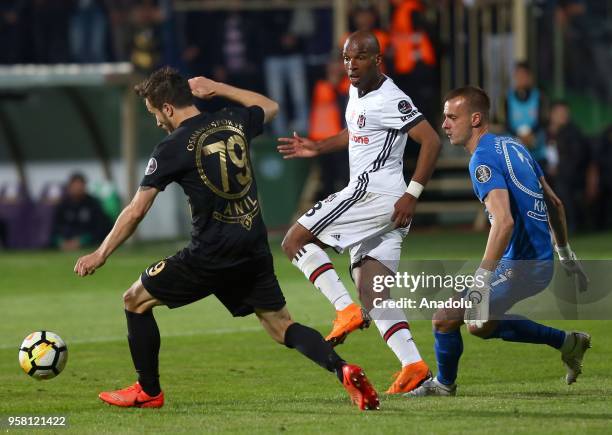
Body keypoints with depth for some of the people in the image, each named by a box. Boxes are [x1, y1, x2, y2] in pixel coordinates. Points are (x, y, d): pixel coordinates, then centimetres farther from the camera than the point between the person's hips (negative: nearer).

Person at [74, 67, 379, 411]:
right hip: (255, 250, 6)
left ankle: (149, 391, 17)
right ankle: (343, 369, -12)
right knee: (281, 326, 12)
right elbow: (270, 107, 31)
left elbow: (136, 212, -7)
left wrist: (101, 254, 2)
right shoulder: (234, 123, 6)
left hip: (211, 256, -6)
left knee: (136, 301, 12)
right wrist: (218, 89, 30)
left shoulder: (173, 148, -9)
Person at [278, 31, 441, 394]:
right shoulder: (358, 92, 16)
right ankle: (413, 364, -6)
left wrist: (413, 194, -22)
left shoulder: (389, 101, -14)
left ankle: (346, 310, -13)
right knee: (372, 292, 4)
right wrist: (318, 148, 26)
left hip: (373, 191, -10)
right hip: (378, 202, 10)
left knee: (295, 241, -4)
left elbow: (432, 141, -19)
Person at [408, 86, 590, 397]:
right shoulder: (513, 147, 12)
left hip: (519, 267, -10)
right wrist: (566, 257, 28)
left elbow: (504, 221, -31)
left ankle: (444, 384, 20)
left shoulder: (484, 160, -18)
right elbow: (555, 204, 18)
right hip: (541, 261, 10)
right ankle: (568, 342, 28)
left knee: (445, 318, -3)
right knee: (481, 325, 24)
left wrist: (482, 281, -33)